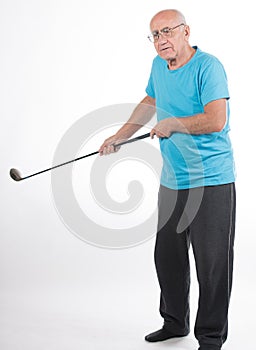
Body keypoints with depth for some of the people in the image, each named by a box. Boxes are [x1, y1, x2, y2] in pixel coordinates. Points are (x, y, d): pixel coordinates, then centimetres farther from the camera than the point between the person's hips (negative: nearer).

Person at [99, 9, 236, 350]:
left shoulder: (208, 66, -15)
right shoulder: (159, 65, 11)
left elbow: (216, 120, -26)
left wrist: (171, 124, -14)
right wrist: (118, 137, 28)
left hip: (211, 183, -8)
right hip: (172, 181, 8)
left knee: (212, 262, -2)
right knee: (167, 256, 16)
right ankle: (175, 322, 33)